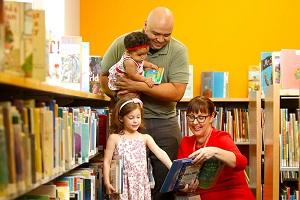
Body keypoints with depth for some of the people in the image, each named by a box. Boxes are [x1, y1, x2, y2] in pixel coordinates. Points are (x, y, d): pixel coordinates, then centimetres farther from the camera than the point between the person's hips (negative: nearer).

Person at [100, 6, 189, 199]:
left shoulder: (178, 51, -7)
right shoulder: (122, 44, -4)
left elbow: (176, 92, -15)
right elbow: (104, 77, 3)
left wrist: (139, 86, -22)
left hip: (164, 122, 0)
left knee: (167, 179, 2)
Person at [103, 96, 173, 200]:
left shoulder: (145, 138, 5)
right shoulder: (114, 138, 1)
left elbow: (160, 153, -7)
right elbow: (107, 161, 1)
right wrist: (107, 182, -9)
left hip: (141, 184, 2)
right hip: (122, 185, -2)